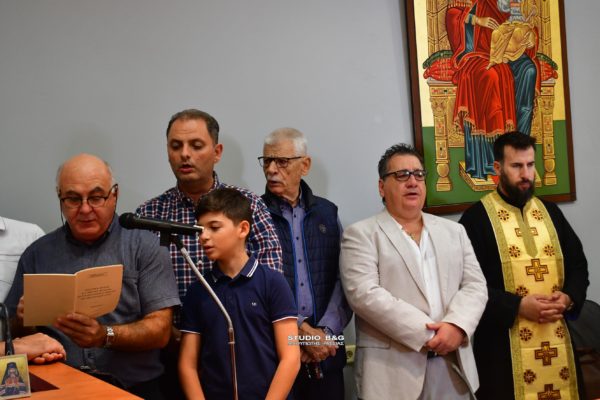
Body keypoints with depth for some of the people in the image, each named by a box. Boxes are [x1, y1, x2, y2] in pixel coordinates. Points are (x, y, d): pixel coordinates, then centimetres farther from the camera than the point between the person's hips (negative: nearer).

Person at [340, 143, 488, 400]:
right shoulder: (361, 234, -1)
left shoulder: (454, 231, 15)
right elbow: (364, 293, -13)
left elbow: (475, 285, 7)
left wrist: (456, 326, -13)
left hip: (453, 367, 4)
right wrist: (425, 333, -16)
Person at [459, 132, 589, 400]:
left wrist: (569, 297, -4)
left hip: (556, 340, 5)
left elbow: (578, 264, 16)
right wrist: (517, 305, -18)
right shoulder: (477, 217, -5)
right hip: (504, 344, -5)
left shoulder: (550, 212, 12)